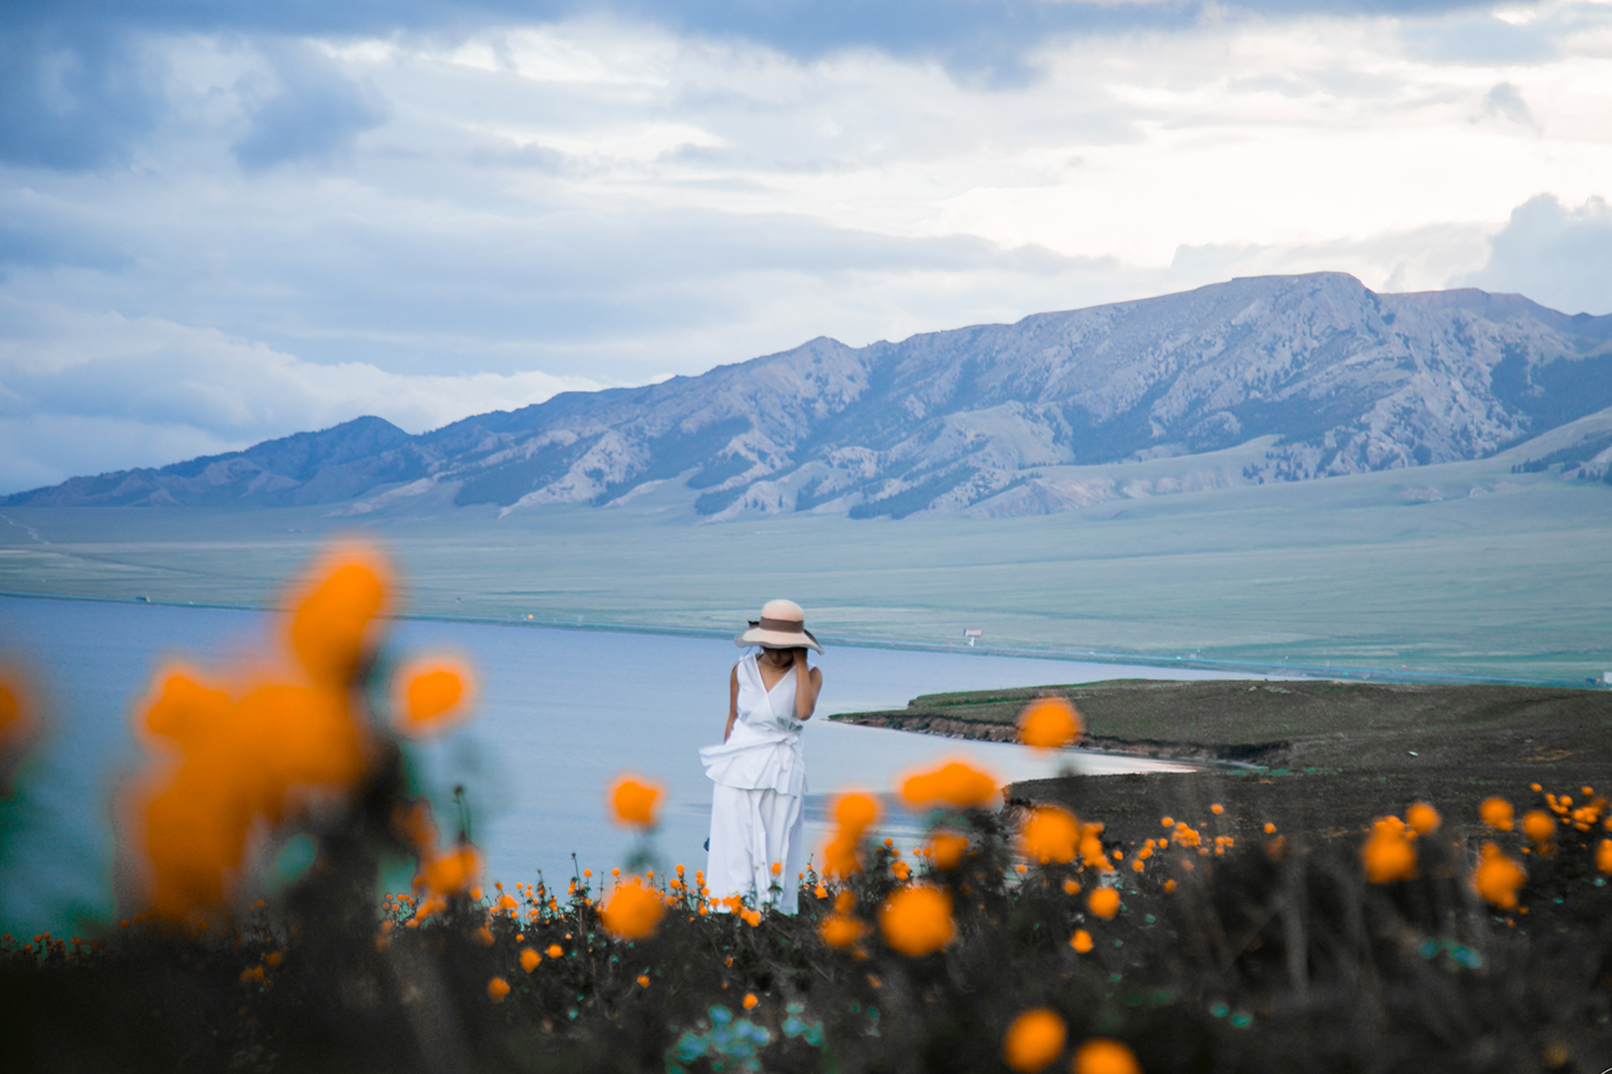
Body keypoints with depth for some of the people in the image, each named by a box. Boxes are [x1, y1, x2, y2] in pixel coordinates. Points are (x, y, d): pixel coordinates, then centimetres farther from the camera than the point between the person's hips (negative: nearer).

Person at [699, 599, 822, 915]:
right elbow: (732, 721, 11)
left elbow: (804, 711, -23)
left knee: (774, 856, 2)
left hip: (781, 774, -1)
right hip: (738, 770, 1)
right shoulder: (742, 670, 2)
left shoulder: (810, 674, -3)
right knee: (735, 853, -2)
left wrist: (799, 660, -16)